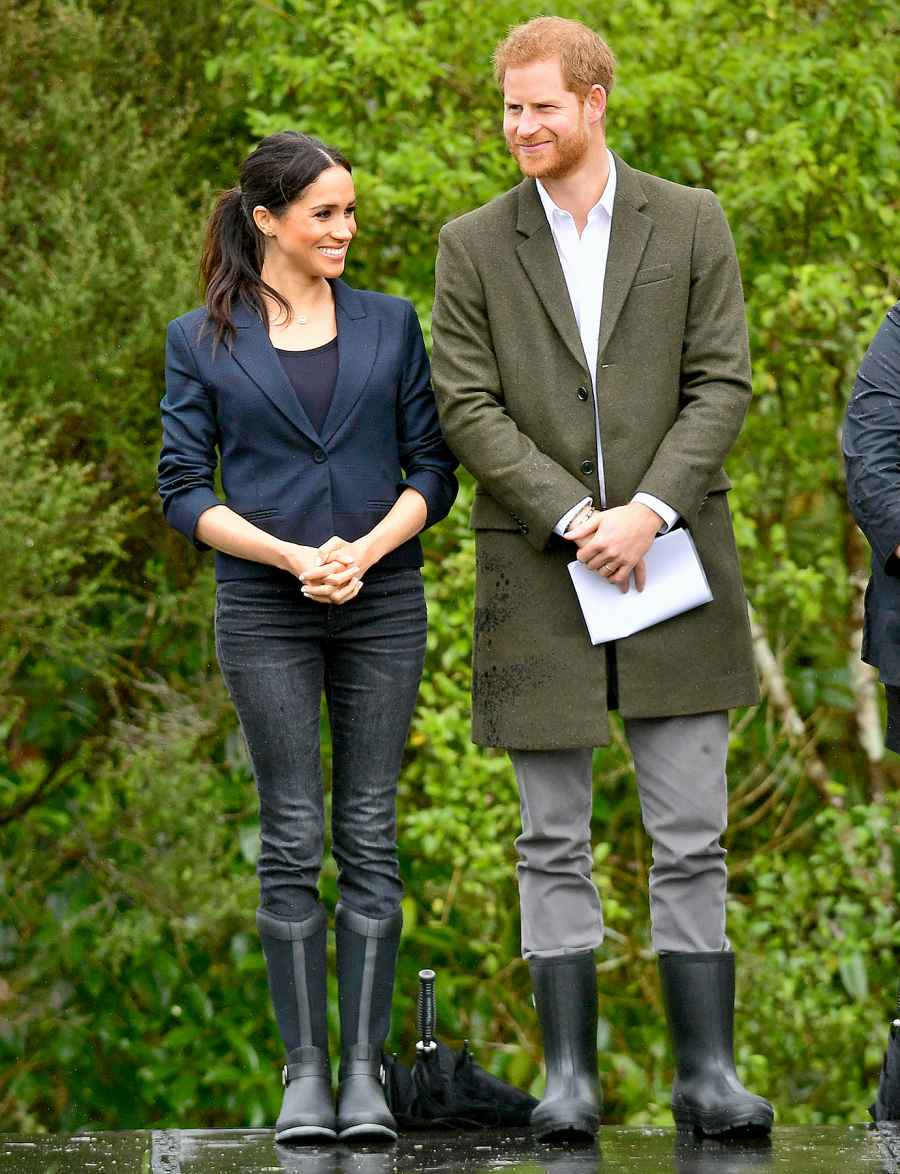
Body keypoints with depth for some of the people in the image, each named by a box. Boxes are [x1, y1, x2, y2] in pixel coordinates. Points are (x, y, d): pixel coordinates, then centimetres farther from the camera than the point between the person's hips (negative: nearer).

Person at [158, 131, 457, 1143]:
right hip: (265, 610, -1)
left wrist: (365, 550, -12)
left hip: (383, 602, 2)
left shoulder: (390, 324, 8)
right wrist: (295, 557, -13)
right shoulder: (201, 340, 3)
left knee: (369, 833, 0)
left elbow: (433, 470, 6)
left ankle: (364, 1068, 3)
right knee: (293, 839, -1)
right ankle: (305, 1067, 4)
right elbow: (184, 492, -1)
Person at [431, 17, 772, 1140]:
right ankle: (568, 1071, 9)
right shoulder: (473, 246, 5)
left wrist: (648, 512, -14)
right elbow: (467, 407, -2)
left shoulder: (689, 224, 5)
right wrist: (573, 519, -14)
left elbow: (721, 384, -1)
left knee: (692, 839, 0)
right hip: (538, 577, 0)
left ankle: (705, 1068, 3)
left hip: (670, 562, 0)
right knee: (553, 845, 4)